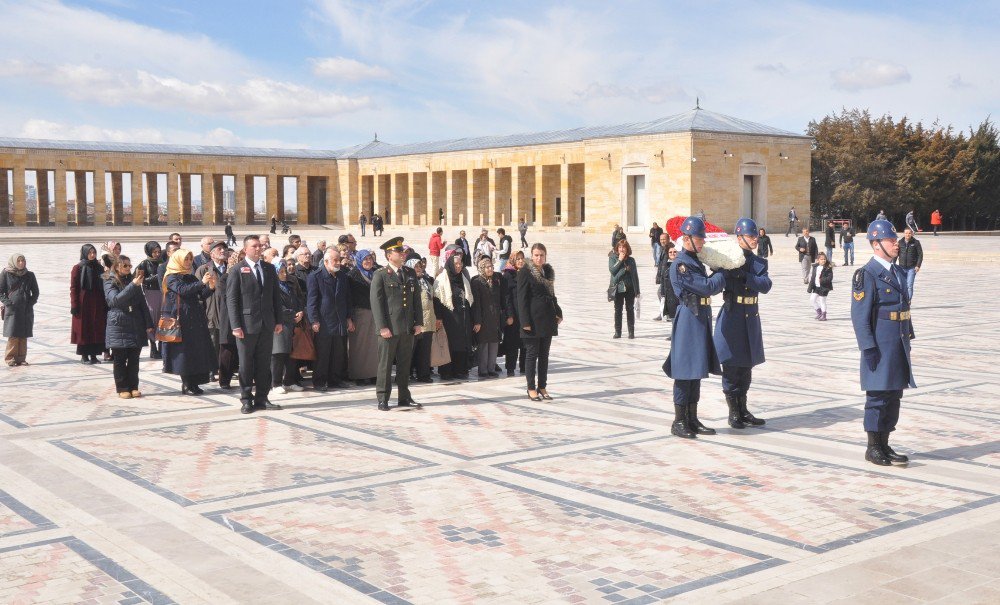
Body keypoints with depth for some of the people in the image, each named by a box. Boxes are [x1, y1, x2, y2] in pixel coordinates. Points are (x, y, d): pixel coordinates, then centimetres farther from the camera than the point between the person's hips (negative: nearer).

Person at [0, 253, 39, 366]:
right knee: (13, 335, -7)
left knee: (24, 336, 3)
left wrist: (31, 302, 0)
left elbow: (35, 292, 14)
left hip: (27, 310, 3)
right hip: (12, 309, -3)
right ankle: (10, 358, 1)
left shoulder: (29, 275, 9)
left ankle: (21, 358, 9)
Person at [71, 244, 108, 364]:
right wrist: (74, 305, -12)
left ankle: (93, 355, 11)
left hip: (97, 305, 4)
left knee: (97, 329, 4)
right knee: (83, 329, 0)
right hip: (83, 304, -4)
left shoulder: (99, 268, 10)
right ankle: (84, 356, 7)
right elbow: (73, 287, -6)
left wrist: (105, 304, 6)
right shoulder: (78, 268, -2)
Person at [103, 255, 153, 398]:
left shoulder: (134, 281, 11)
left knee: (134, 359, 5)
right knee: (120, 359, 1)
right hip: (118, 326, -4)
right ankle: (122, 389, 7)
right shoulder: (110, 283, -2)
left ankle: (133, 387, 12)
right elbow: (115, 300, -20)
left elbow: (143, 304, 11)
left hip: (136, 326, 4)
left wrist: (148, 325, 5)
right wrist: (133, 285, -27)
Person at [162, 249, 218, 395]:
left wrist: (211, 286, -10)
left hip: (195, 318, 6)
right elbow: (182, 290, -22)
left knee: (197, 349, 3)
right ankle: (186, 385, -1)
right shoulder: (171, 278, -4)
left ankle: (193, 383, 9)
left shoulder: (191, 277, 15)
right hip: (180, 318, -6)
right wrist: (201, 282, -30)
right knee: (183, 349, -5)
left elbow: (202, 296, 9)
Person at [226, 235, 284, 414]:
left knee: (264, 363, 7)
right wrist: (236, 325, -13)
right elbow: (231, 300, -6)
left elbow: (276, 296, 13)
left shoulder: (269, 268, 12)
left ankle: (261, 398, 15)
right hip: (247, 323, -4)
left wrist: (279, 321, 7)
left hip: (267, 324, 4)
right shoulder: (237, 270, -2)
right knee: (246, 364, 2)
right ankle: (246, 400, 10)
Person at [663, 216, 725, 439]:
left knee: (696, 373, 12)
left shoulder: (696, 262, 15)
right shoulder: (680, 265, -16)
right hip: (688, 321, -9)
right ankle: (679, 422, 4)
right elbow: (708, 287, -18)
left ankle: (692, 420, 19)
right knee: (685, 372, -3)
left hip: (701, 320, 9)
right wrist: (722, 273, -2)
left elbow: (707, 288, 17)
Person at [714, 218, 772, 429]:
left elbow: (765, 285, -9)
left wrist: (744, 275, -21)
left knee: (746, 368, 12)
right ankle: (733, 413, 8)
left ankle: (743, 410, 21)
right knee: (731, 367, -1)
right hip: (732, 317, -5)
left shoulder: (760, 263, 9)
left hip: (751, 319, 5)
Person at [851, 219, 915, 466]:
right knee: (878, 397, -1)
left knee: (893, 397, 12)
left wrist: (907, 341, 18)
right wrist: (869, 349, -19)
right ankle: (873, 449, 9)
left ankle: (884, 446, 20)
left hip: (898, 347, 8)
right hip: (881, 348, -8)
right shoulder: (867, 275, -12)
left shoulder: (895, 272, 14)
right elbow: (860, 316, -16)